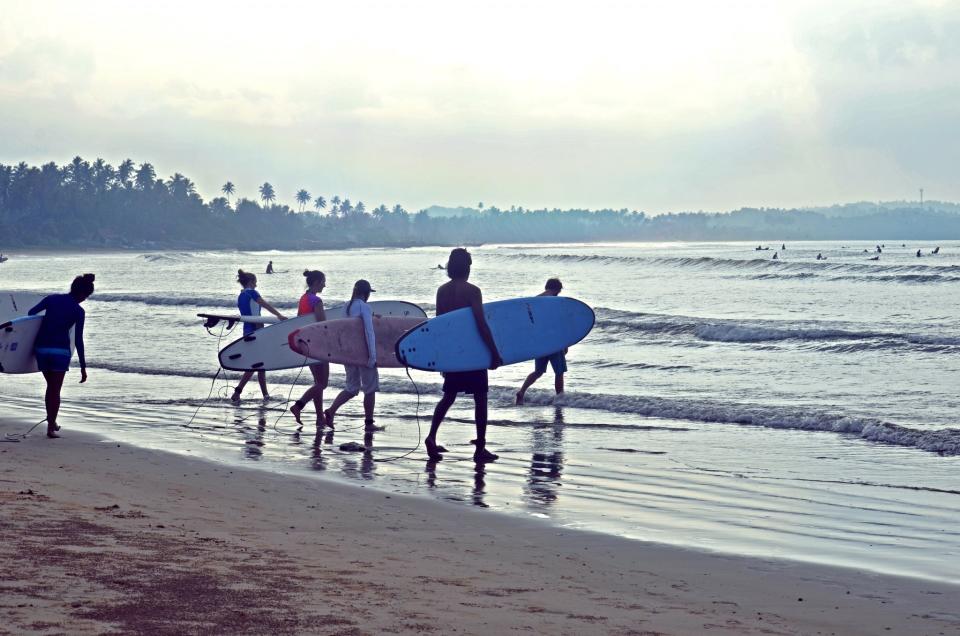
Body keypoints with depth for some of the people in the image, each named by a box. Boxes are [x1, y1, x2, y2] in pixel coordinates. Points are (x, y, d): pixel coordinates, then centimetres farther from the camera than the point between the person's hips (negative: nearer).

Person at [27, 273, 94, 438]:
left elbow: (31, 312, 0)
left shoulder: (52, 299, 6)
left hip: (41, 348, 4)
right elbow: (78, 341, -6)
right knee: (55, 390, 4)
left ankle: (51, 422, 26)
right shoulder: (79, 311, -4)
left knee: (50, 386, 20)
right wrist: (83, 367, -2)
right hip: (60, 350, -4)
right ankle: (51, 427, 1)